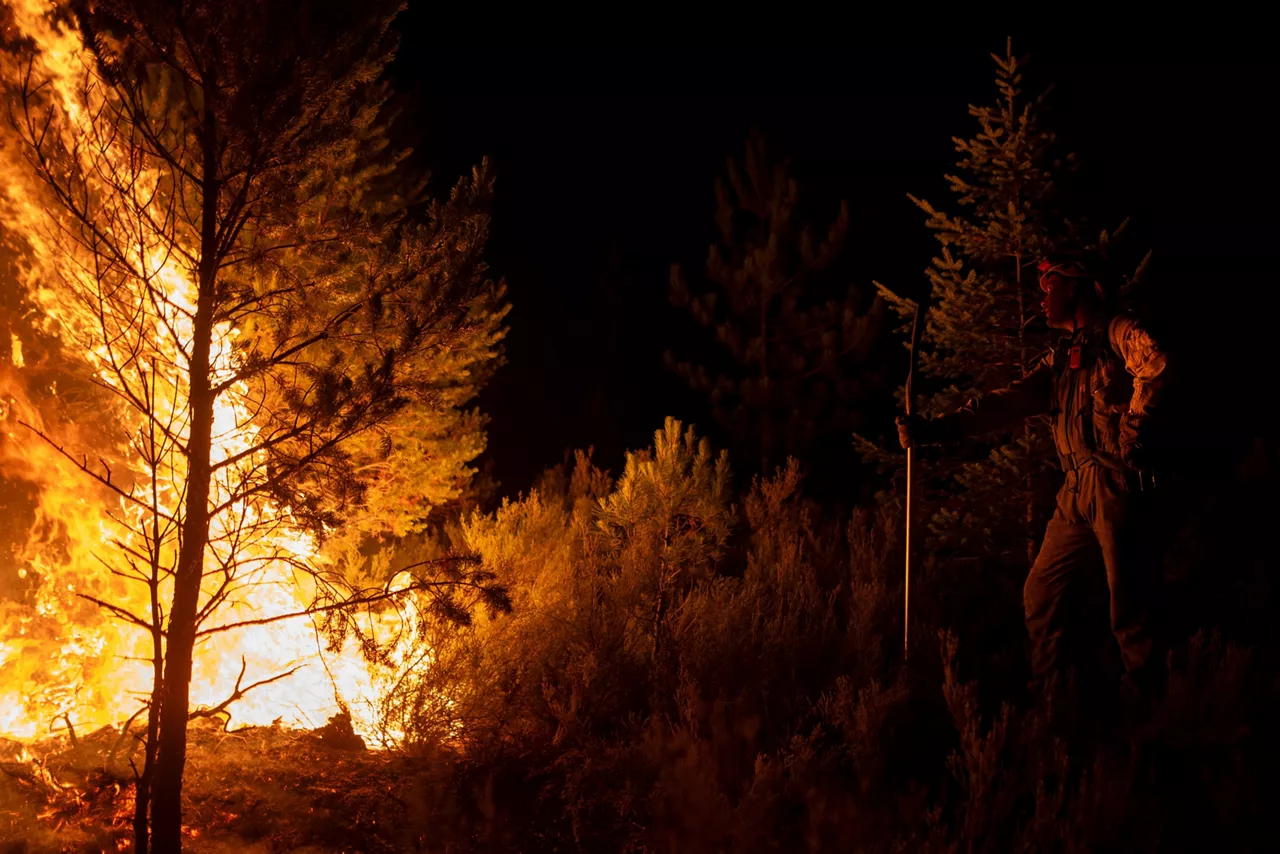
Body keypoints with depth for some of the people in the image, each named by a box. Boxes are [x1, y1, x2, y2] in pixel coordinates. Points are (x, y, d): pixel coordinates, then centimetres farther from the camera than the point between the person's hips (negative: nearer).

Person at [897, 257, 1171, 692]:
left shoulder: (1118, 332, -1)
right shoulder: (1061, 356, 21)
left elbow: (1155, 366, -22)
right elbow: (1008, 403, 13)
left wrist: (1132, 428, -17)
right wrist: (935, 429, 5)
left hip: (1117, 485, -8)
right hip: (1077, 492, 8)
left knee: (1128, 605, -6)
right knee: (1040, 592, 10)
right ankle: (1045, 687, 20)